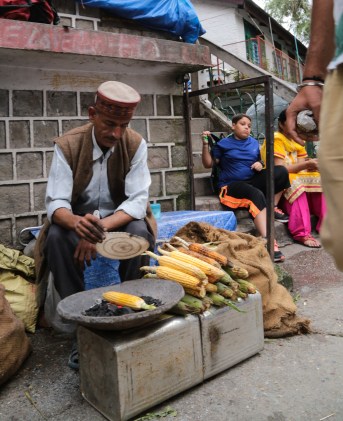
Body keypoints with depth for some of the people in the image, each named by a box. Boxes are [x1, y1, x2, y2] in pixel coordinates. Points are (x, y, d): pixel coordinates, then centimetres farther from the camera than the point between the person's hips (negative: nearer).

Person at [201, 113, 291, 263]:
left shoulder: (254, 142, 15)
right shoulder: (223, 143, 2)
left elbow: (259, 161, 25)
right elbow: (208, 164, 0)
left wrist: (260, 164, 0)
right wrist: (205, 145, -13)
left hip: (253, 181, 5)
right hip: (232, 185, -5)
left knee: (281, 171, -17)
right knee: (257, 195, -38)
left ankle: (274, 208, -6)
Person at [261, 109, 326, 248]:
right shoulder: (276, 139, -9)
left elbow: (301, 166, 5)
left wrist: (312, 165, -16)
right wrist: (306, 165, -23)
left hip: (297, 178, 7)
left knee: (321, 181, -15)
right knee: (296, 184, -36)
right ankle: (302, 233, -38)